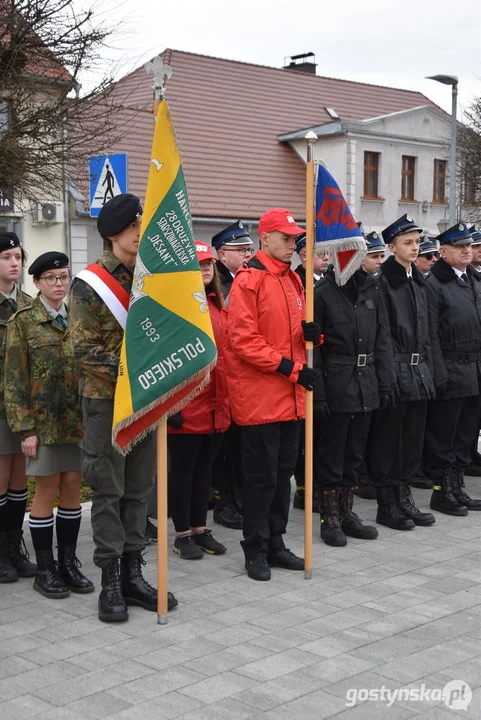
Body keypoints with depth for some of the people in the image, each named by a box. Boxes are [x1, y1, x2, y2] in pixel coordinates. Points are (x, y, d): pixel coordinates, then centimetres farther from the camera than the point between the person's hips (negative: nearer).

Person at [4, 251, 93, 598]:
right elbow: (15, 378, -5)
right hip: (43, 420, -4)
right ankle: (44, 569, 13)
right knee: (47, 492, 2)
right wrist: (26, 428, -11)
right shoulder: (23, 320, -2)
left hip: (77, 419, 4)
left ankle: (68, 561, 20)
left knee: (73, 489, 7)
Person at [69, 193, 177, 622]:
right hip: (106, 399, -5)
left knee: (139, 489, 10)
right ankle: (111, 581, 11)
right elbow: (85, 350, -12)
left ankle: (133, 573, 21)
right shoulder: (90, 284, -8)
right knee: (108, 491, 1)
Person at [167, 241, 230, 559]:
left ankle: (200, 528, 25)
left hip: (216, 404, 7)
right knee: (183, 469, 5)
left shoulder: (217, 304, 13)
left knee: (205, 467, 14)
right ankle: (183, 534, 15)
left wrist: (228, 399, 14)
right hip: (187, 404, -7)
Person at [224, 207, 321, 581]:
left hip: (290, 396, 8)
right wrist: (290, 367, -19)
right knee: (261, 476, 1)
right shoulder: (249, 281, -11)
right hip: (259, 396, -8)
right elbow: (243, 340, -16)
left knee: (283, 472, 14)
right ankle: (255, 550, 13)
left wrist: (311, 333, -1)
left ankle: (275, 543, 25)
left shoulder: (293, 280, 14)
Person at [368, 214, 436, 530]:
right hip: (394, 370, -7)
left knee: (412, 440, 12)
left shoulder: (419, 281, 14)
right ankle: (387, 505, 11)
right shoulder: (383, 281, -10)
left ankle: (403, 499, 23)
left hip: (419, 370, 7)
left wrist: (427, 367, 12)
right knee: (388, 439, 2)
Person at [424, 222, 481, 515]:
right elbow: (431, 335, -12)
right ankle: (441, 490, 13)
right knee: (443, 437, 3)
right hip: (451, 374, -6)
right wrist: (439, 376, -16)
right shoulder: (434, 285, -8)